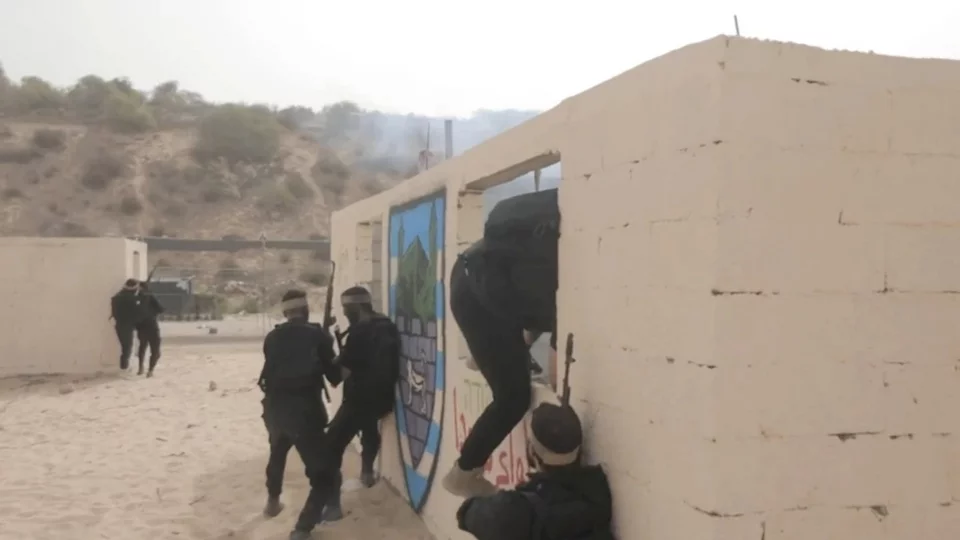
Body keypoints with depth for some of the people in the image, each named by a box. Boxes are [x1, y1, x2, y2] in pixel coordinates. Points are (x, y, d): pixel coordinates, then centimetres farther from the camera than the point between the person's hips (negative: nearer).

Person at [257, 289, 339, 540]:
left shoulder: (272, 338, 8)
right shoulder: (317, 335, -2)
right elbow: (334, 375, 3)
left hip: (274, 408, 5)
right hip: (304, 410, -5)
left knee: (278, 453, 36)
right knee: (322, 475, 3)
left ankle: (273, 502, 53)